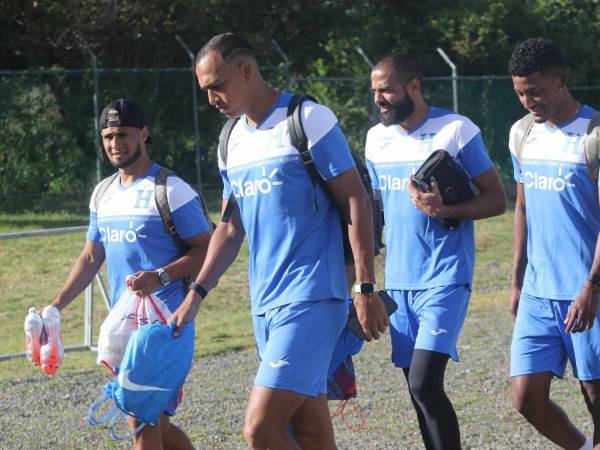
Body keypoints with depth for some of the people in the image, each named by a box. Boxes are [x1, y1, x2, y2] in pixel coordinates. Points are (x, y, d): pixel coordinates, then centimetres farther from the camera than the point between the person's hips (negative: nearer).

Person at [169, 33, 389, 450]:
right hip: (265, 305, 7)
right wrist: (197, 294, 16)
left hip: (311, 301, -7)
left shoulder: (308, 120, -8)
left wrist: (367, 289, -13)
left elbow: (357, 201, -9)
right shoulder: (233, 141, 15)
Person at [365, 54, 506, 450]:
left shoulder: (457, 130, -6)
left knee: (425, 384, -18)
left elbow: (497, 200, -6)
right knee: (418, 390, 6)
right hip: (398, 282, 6)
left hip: (445, 279, -6)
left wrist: (445, 210, -22)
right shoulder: (377, 139, 12)